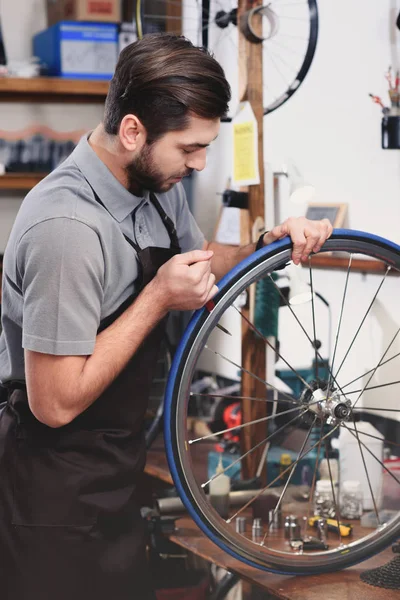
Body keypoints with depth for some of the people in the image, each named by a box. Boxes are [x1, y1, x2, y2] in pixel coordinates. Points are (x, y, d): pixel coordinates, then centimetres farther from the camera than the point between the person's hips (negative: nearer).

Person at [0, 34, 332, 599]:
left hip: (114, 468, 8)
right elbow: (57, 403, -27)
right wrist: (159, 298, -24)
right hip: (59, 492, -8)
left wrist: (268, 247, -1)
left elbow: (200, 262, 19)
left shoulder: (159, 183, -1)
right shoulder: (68, 227, -29)